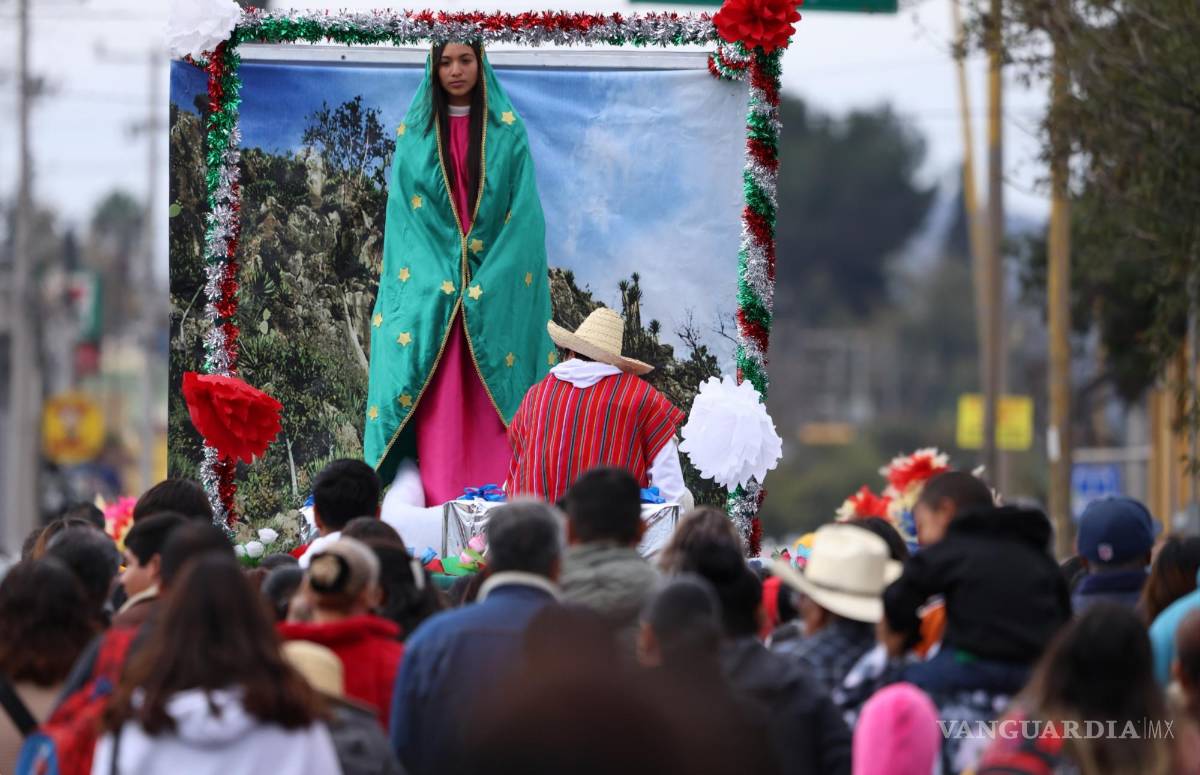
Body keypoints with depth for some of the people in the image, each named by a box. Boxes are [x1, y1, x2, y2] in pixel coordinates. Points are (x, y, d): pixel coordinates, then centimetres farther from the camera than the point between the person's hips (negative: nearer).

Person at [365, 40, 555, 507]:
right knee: (437, 393, -6)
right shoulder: (414, 133, 8)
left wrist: (488, 280, -11)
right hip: (432, 281, 1)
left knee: (492, 392, -5)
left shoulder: (507, 131, 5)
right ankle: (437, 498, -8)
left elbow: (523, 212, 0)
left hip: (496, 283, -1)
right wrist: (441, 277, -9)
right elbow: (404, 213, 3)